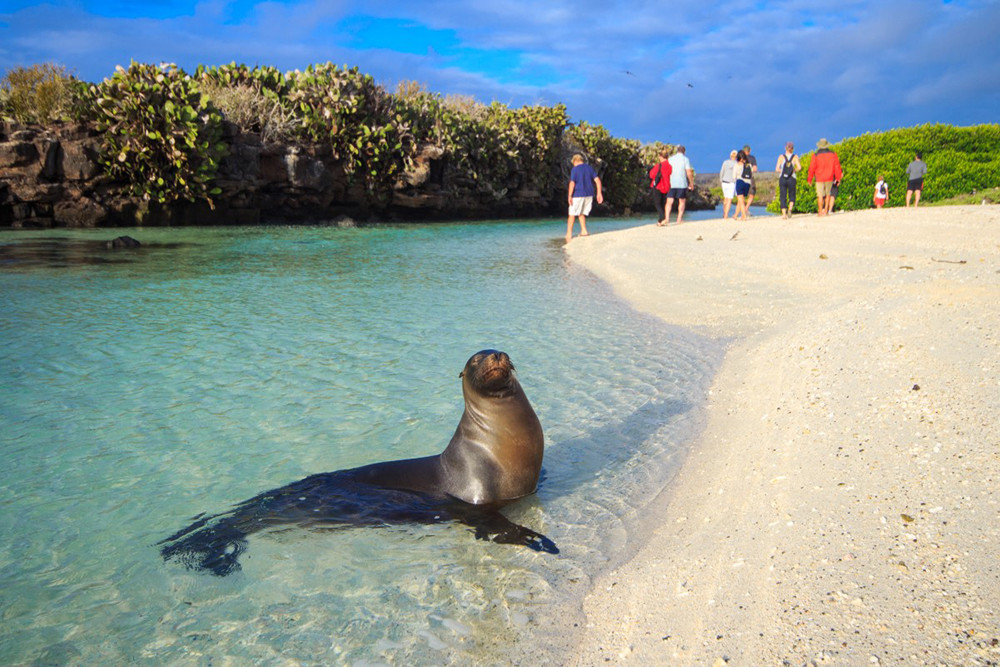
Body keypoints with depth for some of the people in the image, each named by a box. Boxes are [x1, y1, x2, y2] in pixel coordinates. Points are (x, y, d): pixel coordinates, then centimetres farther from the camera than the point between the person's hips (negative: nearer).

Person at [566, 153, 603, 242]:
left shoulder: (574, 169, -5)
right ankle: (584, 231, 8)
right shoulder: (590, 168, 10)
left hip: (578, 195, -5)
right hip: (589, 195, 5)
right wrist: (599, 193, 6)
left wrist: (570, 196, -14)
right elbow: (597, 180, 5)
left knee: (572, 214, 3)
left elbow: (572, 183, -15)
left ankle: (569, 234, 2)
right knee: (582, 213, 19)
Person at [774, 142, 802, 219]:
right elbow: (799, 168, -9)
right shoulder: (795, 157, 1)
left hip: (782, 178, 0)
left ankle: (784, 213, -5)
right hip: (792, 178, 0)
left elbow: (777, 169, -5)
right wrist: (795, 170, 11)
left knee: (783, 197, 5)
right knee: (792, 196, 14)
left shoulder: (781, 156, 2)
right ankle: (790, 209, -11)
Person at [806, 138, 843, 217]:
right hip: (829, 178, 2)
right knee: (828, 194, 15)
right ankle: (826, 210, 13)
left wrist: (809, 179, 6)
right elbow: (837, 167, 2)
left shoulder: (816, 156, -6)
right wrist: (838, 178, 8)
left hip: (819, 178, -2)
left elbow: (812, 168, -3)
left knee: (820, 196, 1)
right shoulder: (833, 154, 2)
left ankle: (820, 211, 0)